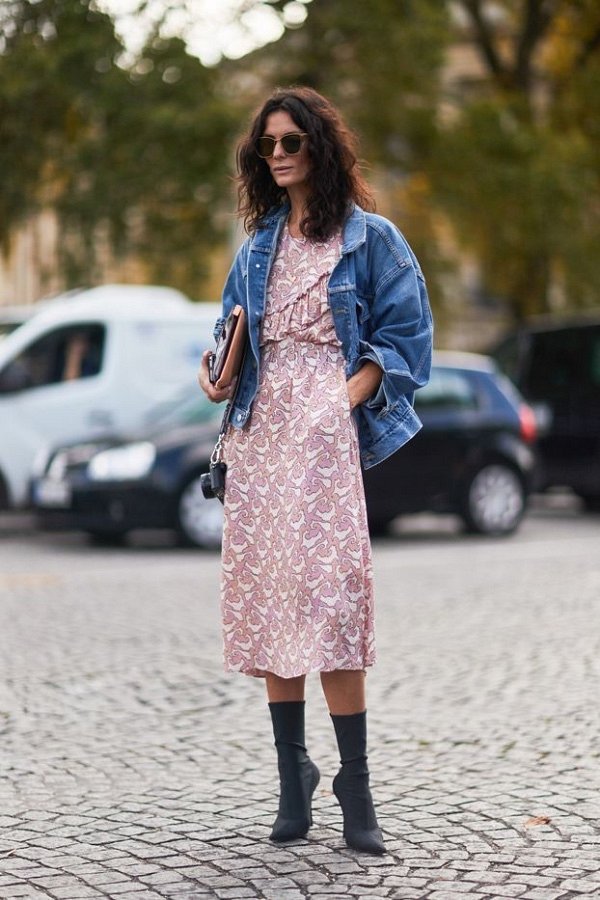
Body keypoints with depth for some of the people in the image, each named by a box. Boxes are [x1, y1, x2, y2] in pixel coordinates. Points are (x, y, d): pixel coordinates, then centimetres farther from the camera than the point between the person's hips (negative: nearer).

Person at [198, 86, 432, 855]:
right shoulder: (258, 244, 17)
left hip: (327, 435, -5)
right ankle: (292, 776, 13)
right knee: (267, 599, 3)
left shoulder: (370, 238, 3)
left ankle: (355, 787, -5)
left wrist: (345, 401, -14)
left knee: (328, 602, -13)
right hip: (258, 436, 5)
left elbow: (404, 337, -1)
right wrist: (220, 379, 2)